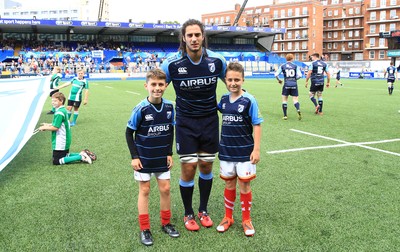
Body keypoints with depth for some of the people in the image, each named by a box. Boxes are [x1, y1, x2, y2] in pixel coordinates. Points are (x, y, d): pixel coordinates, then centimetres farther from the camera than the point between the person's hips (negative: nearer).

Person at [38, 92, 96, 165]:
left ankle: (81, 157, -11)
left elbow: (55, 127, -23)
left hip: (60, 142, -10)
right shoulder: (63, 110, 9)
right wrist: (48, 125, 12)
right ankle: (82, 154, 11)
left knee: (56, 161, -5)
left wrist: (44, 128, -8)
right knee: (64, 155, 23)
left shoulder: (59, 113, -21)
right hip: (65, 140, 10)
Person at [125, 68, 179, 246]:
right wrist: (134, 156, -12)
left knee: (165, 189, 9)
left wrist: (169, 153, 4)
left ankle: (166, 223, 29)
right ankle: (144, 229, 19)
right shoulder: (141, 109, -19)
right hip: (144, 158, -3)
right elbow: (129, 133, -10)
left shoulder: (169, 107, -7)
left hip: (162, 158, 4)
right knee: (144, 190, 7)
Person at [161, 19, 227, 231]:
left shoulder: (217, 60, -9)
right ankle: (188, 214, 22)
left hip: (210, 120, 2)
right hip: (186, 122, -2)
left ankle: (203, 210, 30)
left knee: (206, 167, 9)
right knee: (188, 169, -1)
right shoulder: (171, 63, -14)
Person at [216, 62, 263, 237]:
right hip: (226, 151, 4)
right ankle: (228, 217, 29)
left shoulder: (249, 100, -11)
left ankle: (246, 220, 22)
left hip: (244, 151, -4)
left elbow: (257, 125, -9)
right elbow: (218, 108, 24)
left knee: (244, 184, 6)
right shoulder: (224, 99, 2)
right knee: (229, 184, 14)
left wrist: (256, 149, -12)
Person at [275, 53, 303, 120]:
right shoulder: (295, 66, 3)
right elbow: (300, 75, -4)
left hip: (286, 85, 0)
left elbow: (276, 75, -2)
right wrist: (295, 78, 14)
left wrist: (279, 80, 17)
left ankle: (285, 115, 10)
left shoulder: (282, 66, 3)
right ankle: (298, 110, -26)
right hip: (294, 84, 0)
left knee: (284, 100, 12)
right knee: (295, 99, 4)